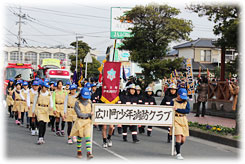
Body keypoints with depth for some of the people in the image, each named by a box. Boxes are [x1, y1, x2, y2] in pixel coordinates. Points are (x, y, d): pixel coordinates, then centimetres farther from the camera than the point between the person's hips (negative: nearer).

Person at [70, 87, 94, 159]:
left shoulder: (89, 102, 4)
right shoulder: (77, 103, -9)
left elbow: (92, 111, 16)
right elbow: (79, 114, -16)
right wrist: (89, 114, -16)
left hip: (88, 122, 2)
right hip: (80, 121, -2)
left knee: (88, 137, -10)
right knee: (79, 137, 11)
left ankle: (89, 153, -14)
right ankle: (79, 151, 27)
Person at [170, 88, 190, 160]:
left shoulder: (186, 102, 6)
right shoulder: (173, 102, 1)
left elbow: (188, 111, -9)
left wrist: (177, 109, -18)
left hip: (183, 120, 3)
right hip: (175, 120, -3)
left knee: (183, 140, 6)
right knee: (179, 137, -18)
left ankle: (176, 148, 36)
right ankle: (178, 154, -9)